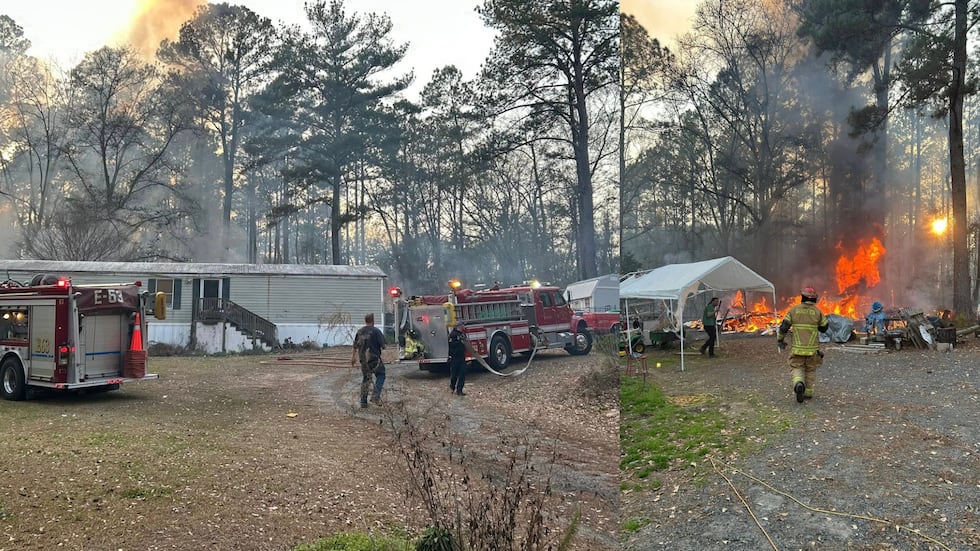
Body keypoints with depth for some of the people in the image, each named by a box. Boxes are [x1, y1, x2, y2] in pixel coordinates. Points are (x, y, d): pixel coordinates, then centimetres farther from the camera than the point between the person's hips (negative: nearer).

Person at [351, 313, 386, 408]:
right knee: (380, 375, 10)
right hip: (374, 358, -5)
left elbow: (355, 346, 17)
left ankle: (363, 401, 13)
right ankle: (375, 396, -4)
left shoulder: (360, 331, 8)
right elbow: (383, 345, -11)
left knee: (365, 379, 14)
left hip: (363, 359, 5)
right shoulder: (376, 331, -10)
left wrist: (353, 357, 29)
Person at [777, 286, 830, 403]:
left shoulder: (794, 310, -3)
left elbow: (783, 327, -6)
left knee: (797, 369, 7)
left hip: (797, 348, 0)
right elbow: (824, 327, 8)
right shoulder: (817, 311, -4)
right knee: (810, 370, 18)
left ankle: (799, 385, -22)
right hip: (812, 348, 1)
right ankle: (808, 392, 21)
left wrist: (780, 340, 8)